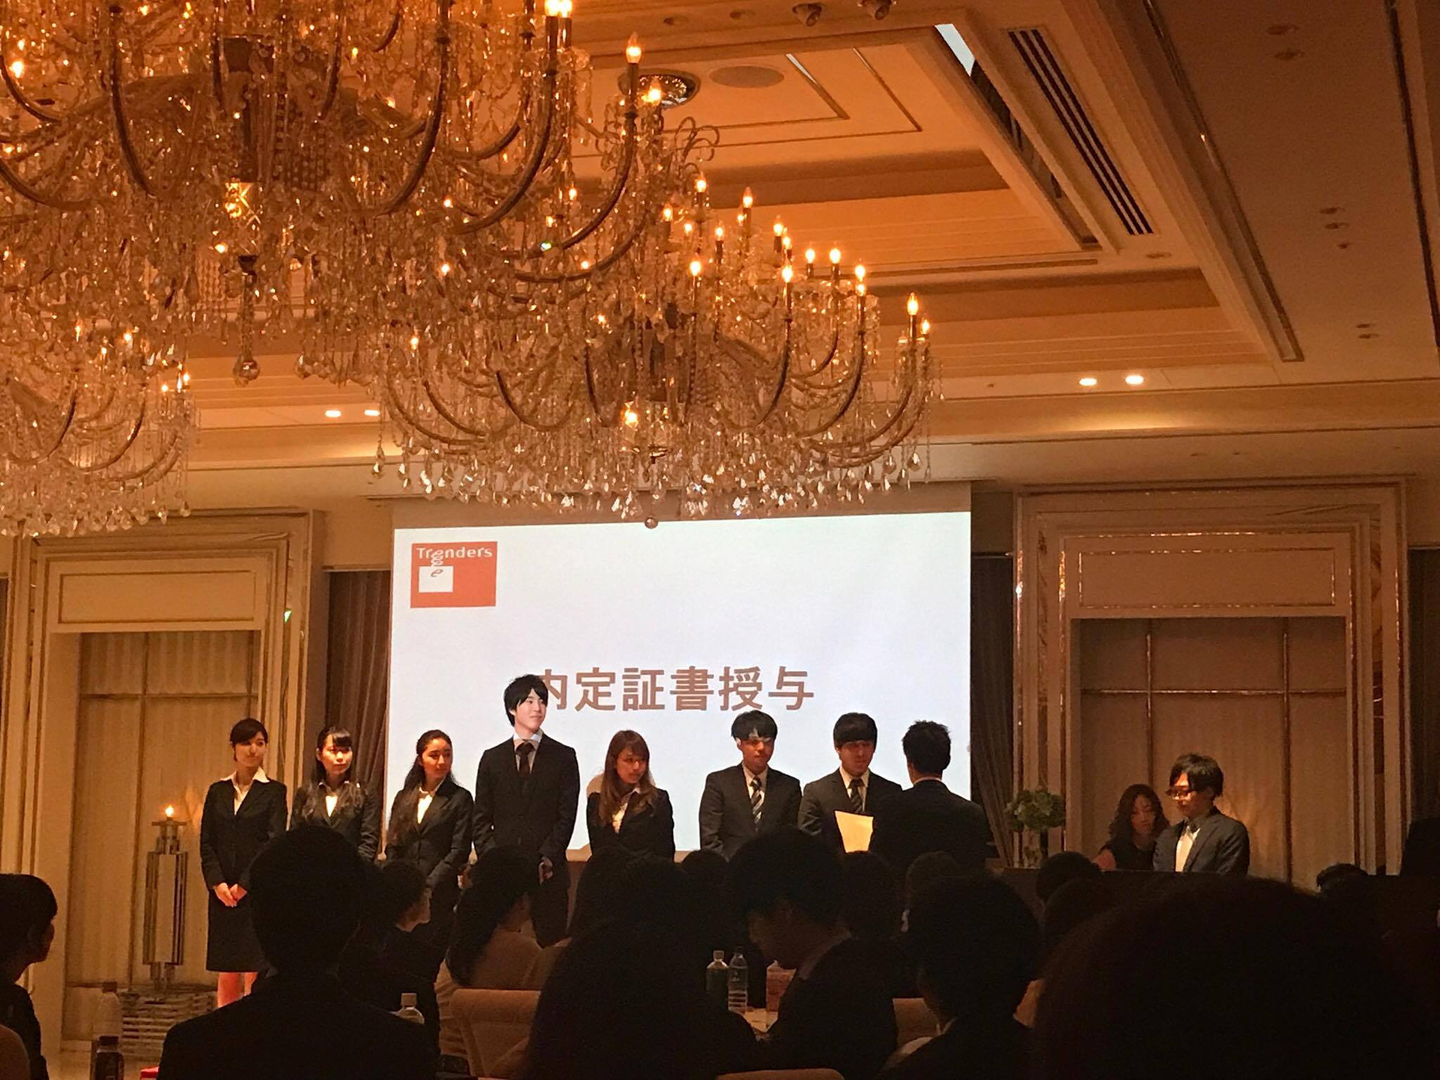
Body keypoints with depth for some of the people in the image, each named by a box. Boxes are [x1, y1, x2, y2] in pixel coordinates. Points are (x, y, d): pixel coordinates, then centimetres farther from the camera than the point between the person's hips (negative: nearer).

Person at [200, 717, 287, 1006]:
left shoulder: (273, 791, 2)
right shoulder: (218, 791, 12)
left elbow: (274, 842, -6)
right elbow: (206, 842, 8)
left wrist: (244, 885, -11)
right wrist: (217, 883, -7)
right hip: (223, 893, 3)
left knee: (254, 975, -6)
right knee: (227, 977, 4)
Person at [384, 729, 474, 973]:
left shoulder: (460, 799, 3)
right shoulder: (403, 798, 16)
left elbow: (459, 852, -4)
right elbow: (392, 848, 14)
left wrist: (428, 887, -12)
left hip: (439, 896, -3)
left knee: (434, 960, -7)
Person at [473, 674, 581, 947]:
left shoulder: (563, 757, 8)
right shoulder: (492, 758, 12)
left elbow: (567, 815, 1)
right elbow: (481, 819, 10)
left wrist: (547, 859, -10)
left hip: (548, 873, -1)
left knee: (549, 944, -4)